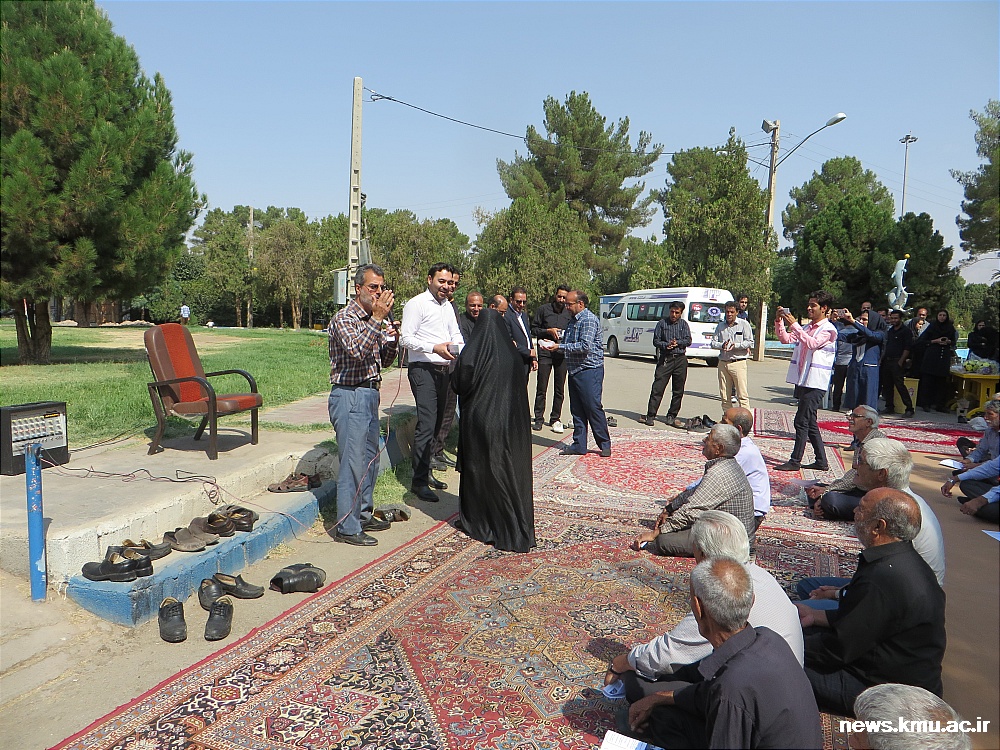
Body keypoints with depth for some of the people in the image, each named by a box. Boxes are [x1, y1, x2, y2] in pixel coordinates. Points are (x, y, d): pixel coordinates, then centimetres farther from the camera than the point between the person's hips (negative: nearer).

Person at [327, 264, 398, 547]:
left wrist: (391, 338, 0)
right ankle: (347, 527, 4)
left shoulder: (372, 321, 15)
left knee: (369, 459, 15)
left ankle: (363, 515, 29)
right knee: (353, 463, -6)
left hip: (369, 395, 9)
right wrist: (378, 318, -27)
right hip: (349, 397, -9)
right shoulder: (344, 319, -11)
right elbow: (358, 351, -28)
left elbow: (383, 361, 18)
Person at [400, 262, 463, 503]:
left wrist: (462, 348, -2)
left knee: (435, 424, 12)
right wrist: (434, 348, -23)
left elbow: (456, 334, 21)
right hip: (423, 369, -8)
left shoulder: (448, 306, 19)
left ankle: (426, 473, 22)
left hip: (443, 370, 8)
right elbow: (406, 338, -12)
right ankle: (419, 481, -7)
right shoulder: (416, 304, -6)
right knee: (426, 424, -13)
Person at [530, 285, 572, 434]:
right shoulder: (543, 309, 4)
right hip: (545, 351, -2)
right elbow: (534, 329, 4)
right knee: (541, 388, -2)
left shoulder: (570, 313, 9)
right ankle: (538, 419, 7)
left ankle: (555, 419, 15)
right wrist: (548, 331, -11)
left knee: (559, 389, 6)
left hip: (562, 353, 2)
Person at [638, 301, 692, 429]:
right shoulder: (662, 323, 4)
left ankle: (671, 417, 16)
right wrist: (666, 345, -17)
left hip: (680, 359, 3)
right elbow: (656, 341, 1)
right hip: (665, 359, -3)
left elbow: (688, 341, 3)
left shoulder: (684, 324, 11)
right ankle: (650, 416, -5)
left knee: (678, 390, 6)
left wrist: (677, 343, -15)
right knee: (658, 388, -8)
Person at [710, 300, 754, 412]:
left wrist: (735, 345, -15)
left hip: (738, 362, -4)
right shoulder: (720, 325, 14)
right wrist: (722, 345, -10)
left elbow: (750, 342, -2)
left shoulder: (743, 324, 3)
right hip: (723, 363, 4)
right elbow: (713, 342, 11)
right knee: (724, 395, 6)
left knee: (742, 394, -7)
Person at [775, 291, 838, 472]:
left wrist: (794, 324, -26)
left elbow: (813, 343, -24)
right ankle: (821, 461, 19)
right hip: (803, 380, 9)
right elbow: (786, 339, 12)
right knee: (810, 423, 12)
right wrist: (780, 321, -2)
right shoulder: (807, 327, 18)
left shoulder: (828, 329, -7)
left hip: (815, 383, -9)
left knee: (802, 421, -9)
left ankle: (795, 461, -4)